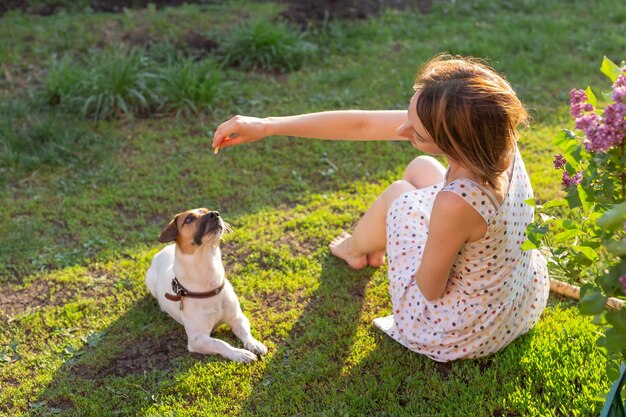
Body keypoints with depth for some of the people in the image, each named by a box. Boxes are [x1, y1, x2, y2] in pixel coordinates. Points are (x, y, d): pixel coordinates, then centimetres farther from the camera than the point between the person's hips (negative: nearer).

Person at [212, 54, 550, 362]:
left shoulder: (455, 204, -41)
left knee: (398, 195, 10)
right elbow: (363, 124, -14)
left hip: (469, 332, -6)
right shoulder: (486, 129, -19)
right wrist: (267, 126, -13)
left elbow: (430, 291, -21)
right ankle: (377, 248, 46)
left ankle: (354, 251, 45)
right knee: (421, 169, 16)